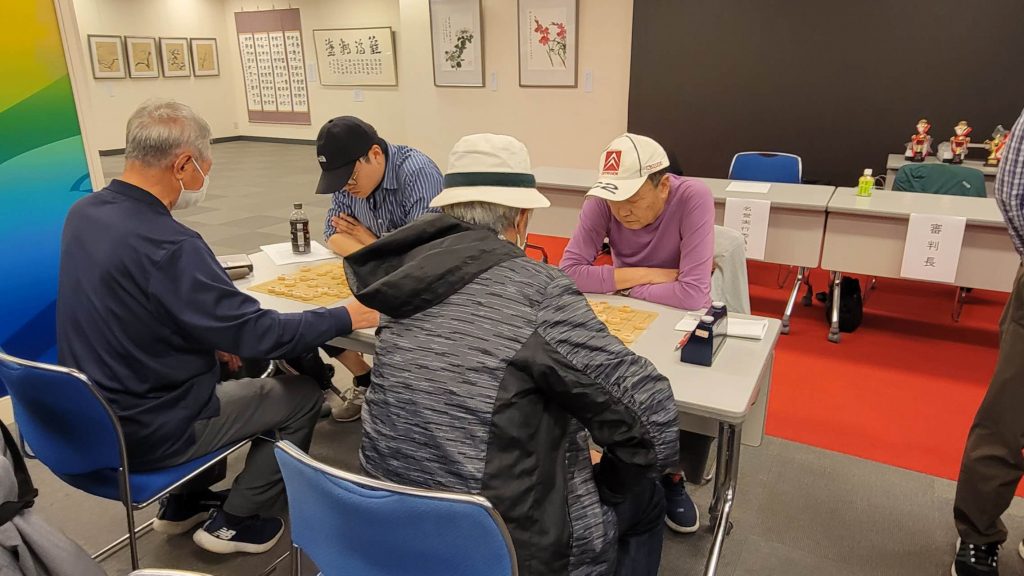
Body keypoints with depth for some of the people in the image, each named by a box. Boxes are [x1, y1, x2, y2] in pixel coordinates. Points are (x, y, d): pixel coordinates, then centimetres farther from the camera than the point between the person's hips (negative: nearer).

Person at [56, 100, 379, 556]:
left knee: (231, 369, 29)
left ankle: (186, 500, 34)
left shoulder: (84, 213, -3)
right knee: (304, 395, 3)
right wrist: (345, 318, -14)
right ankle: (232, 521, 16)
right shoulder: (166, 245, -31)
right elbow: (259, 334, -26)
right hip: (146, 431, -8)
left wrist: (212, 341, 9)